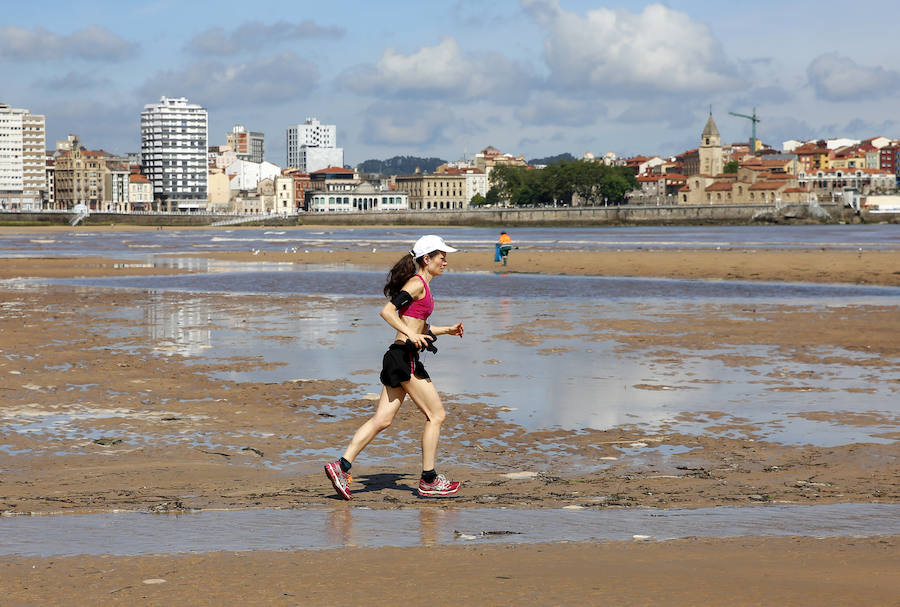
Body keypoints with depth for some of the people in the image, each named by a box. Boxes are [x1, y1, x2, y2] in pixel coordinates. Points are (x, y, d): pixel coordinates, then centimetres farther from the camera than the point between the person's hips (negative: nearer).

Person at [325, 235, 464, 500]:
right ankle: (428, 481, 4)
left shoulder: (422, 285, 19)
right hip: (405, 358, -10)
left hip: (399, 359, 10)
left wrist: (446, 330, 24)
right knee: (436, 415, -2)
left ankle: (341, 467, 2)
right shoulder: (417, 283, -10)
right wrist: (412, 335, -26)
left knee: (382, 420, 6)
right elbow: (387, 311, -21)